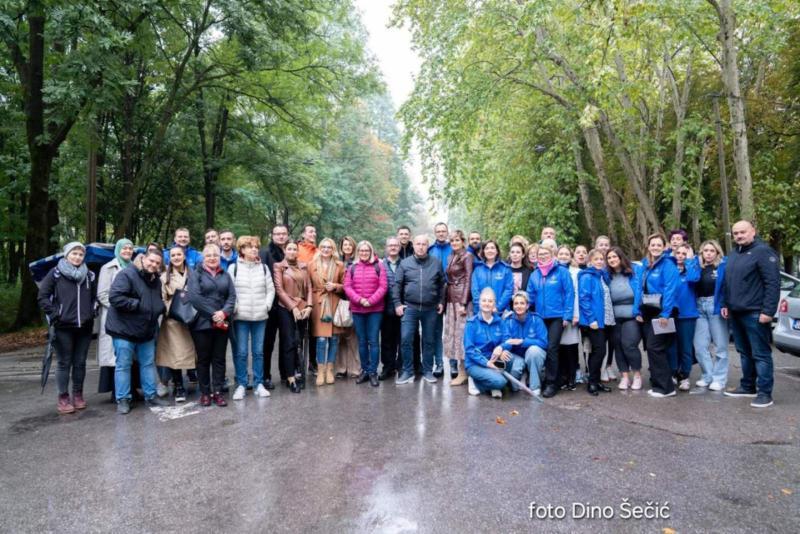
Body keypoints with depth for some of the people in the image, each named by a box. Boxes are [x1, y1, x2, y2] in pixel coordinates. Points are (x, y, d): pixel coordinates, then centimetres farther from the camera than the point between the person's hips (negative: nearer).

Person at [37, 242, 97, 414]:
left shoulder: (89, 275, 9)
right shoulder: (56, 273, -2)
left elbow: (95, 296, 20)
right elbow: (42, 296, -3)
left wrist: (92, 312, 7)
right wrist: (54, 314, -9)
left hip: (84, 327, 3)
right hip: (63, 327, -3)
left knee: (80, 362, 9)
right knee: (64, 363, 1)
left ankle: (78, 394, 20)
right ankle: (63, 398, 9)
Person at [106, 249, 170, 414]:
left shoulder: (156, 280, 9)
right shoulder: (127, 274, -16)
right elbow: (115, 297, -26)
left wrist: (160, 307, -1)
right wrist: (139, 305, -24)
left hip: (147, 331, 7)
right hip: (124, 329, -7)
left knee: (148, 364, 12)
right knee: (123, 365, 2)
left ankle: (150, 396, 23)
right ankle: (122, 400, 13)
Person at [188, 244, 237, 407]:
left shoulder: (225, 275, 13)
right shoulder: (196, 274, 1)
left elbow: (232, 296, 4)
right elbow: (194, 297, -12)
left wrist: (224, 312, -14)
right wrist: (213, 315, -16)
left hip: (222, 323, 3)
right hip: (202, 323, -3)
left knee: (219, 358, 7)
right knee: (203, 359, 5)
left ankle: (218, 392, 14)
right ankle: (205, 392, 16)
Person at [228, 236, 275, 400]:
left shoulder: (264, 267, 9)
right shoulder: (233, 267, 1)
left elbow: (271, 289, 8)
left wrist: (267, 306, -3)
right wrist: (234, 308, -10)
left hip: (260, 316, 2)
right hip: (240, 317, -2)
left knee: (258, 351, 7)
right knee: (240, 352, 1)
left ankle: (259, 384, 16)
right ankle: (241, 385, 11)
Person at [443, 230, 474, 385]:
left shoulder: (467, 256, -5)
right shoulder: (451, 258, 17)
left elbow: (468, 280, -11)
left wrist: (463, 303, -17)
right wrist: (445, 300, 12)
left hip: (461, 299, -8)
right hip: (450, 299, 8)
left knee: (461, 333, -6)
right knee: (451, 334, 9)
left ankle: (463, 372, -1)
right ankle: (454, 368, 18)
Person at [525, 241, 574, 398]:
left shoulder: (562, 272, -4)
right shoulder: (534, 275, 9)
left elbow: (569, 294, -7)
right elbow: (530, 296, 10)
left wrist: (567, 315, -11)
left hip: (557, 317, -4)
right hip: (540, 317, 5)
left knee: (551, 348, -7)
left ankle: (552, 383, 4)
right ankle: (546, 378, 25)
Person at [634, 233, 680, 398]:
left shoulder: (668, 265, -9)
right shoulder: (644, 265, 13)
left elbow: (670, 290, -17)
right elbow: (639, 289, 12)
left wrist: (665, 313, -22)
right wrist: (638, 311, 5)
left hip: (661, 313, -7)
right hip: (647, 313, 7)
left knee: (654, 347, -9)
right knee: (651, 348, 10)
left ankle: (666, 387, -1)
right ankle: (658, 384, 19)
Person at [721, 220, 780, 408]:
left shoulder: (763, 251, -10)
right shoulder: (733, 254, 15)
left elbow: (773, 284, -16)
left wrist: (768, 311, -20)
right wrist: (726, 304, 16)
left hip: (755, 313, -8)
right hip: (736, 313, 8)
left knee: (760, 354, -3)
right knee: (744, 352, 15)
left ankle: (764, 393, 3)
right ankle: (748, 386, 25)